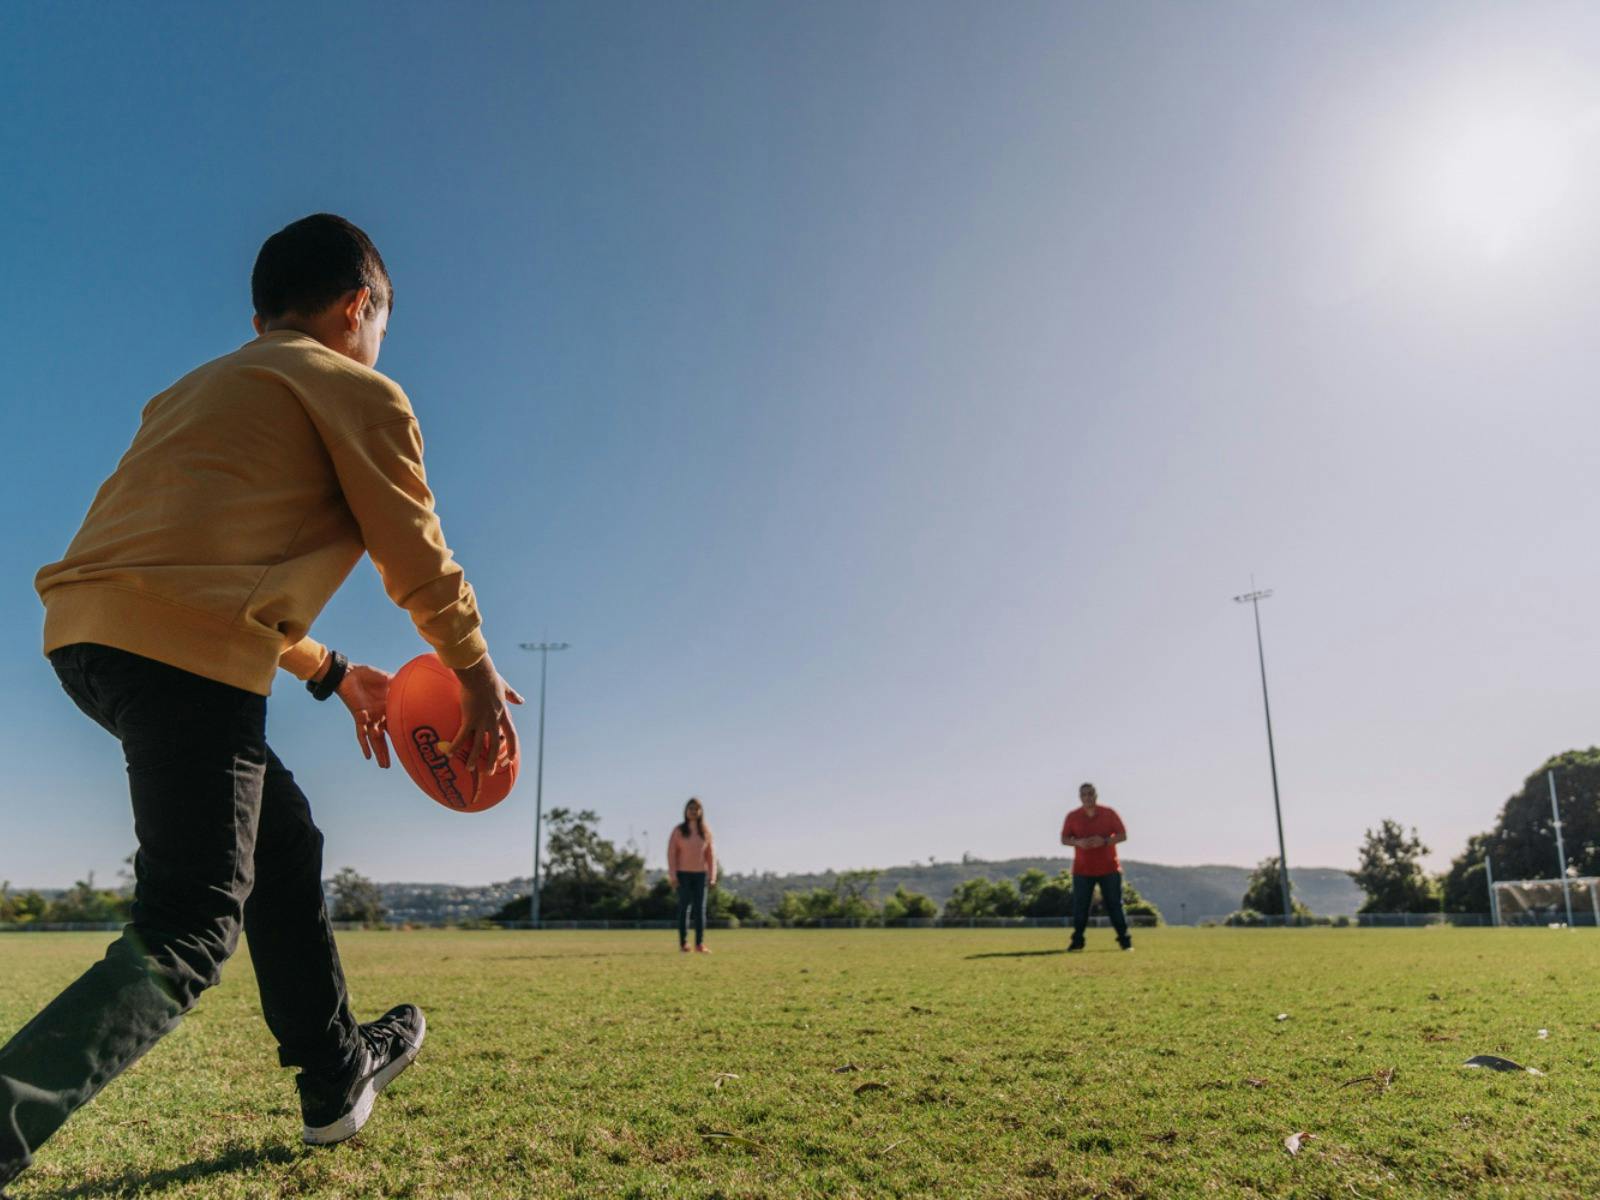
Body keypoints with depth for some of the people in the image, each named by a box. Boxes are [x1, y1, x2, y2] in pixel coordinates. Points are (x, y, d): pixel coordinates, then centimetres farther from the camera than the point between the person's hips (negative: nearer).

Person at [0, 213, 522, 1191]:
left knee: (285, 837, 20)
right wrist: (480, 679, 18)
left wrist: (335, 674, 34)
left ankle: (339, 1080, 31)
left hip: (85, 630, 9)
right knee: (193, 929, -4)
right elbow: (421, 564, 4)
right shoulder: (358, 392, 5)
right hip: (183, 647, -9)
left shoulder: (209, 387, 29)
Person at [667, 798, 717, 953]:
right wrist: (672, 875, -11)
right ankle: (683, 943, 4)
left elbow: (711, 854, 6)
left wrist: (712, 876, 0)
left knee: (700, 908, -2)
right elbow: (671, 853, -4)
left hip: (700, 874, 2)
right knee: (684, 907, -1)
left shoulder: (706, 831, 5)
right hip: (683, 874, -2)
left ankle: (700, 944, -1)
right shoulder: (678, 830, -2)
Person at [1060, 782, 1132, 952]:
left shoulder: (1109, 813, -1)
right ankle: (1077, 940, 7)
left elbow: (1122, 835, 0)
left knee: (1114, 905, 2)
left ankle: (1124, 939, 10)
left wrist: (1105, 841, -18)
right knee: (1080, 906, -1)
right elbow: (1064, 839, 4)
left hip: (1109, 868, -1)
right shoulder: (1072, 816, 1)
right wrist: (1078, 842, -18)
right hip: (1082, 870, 1)